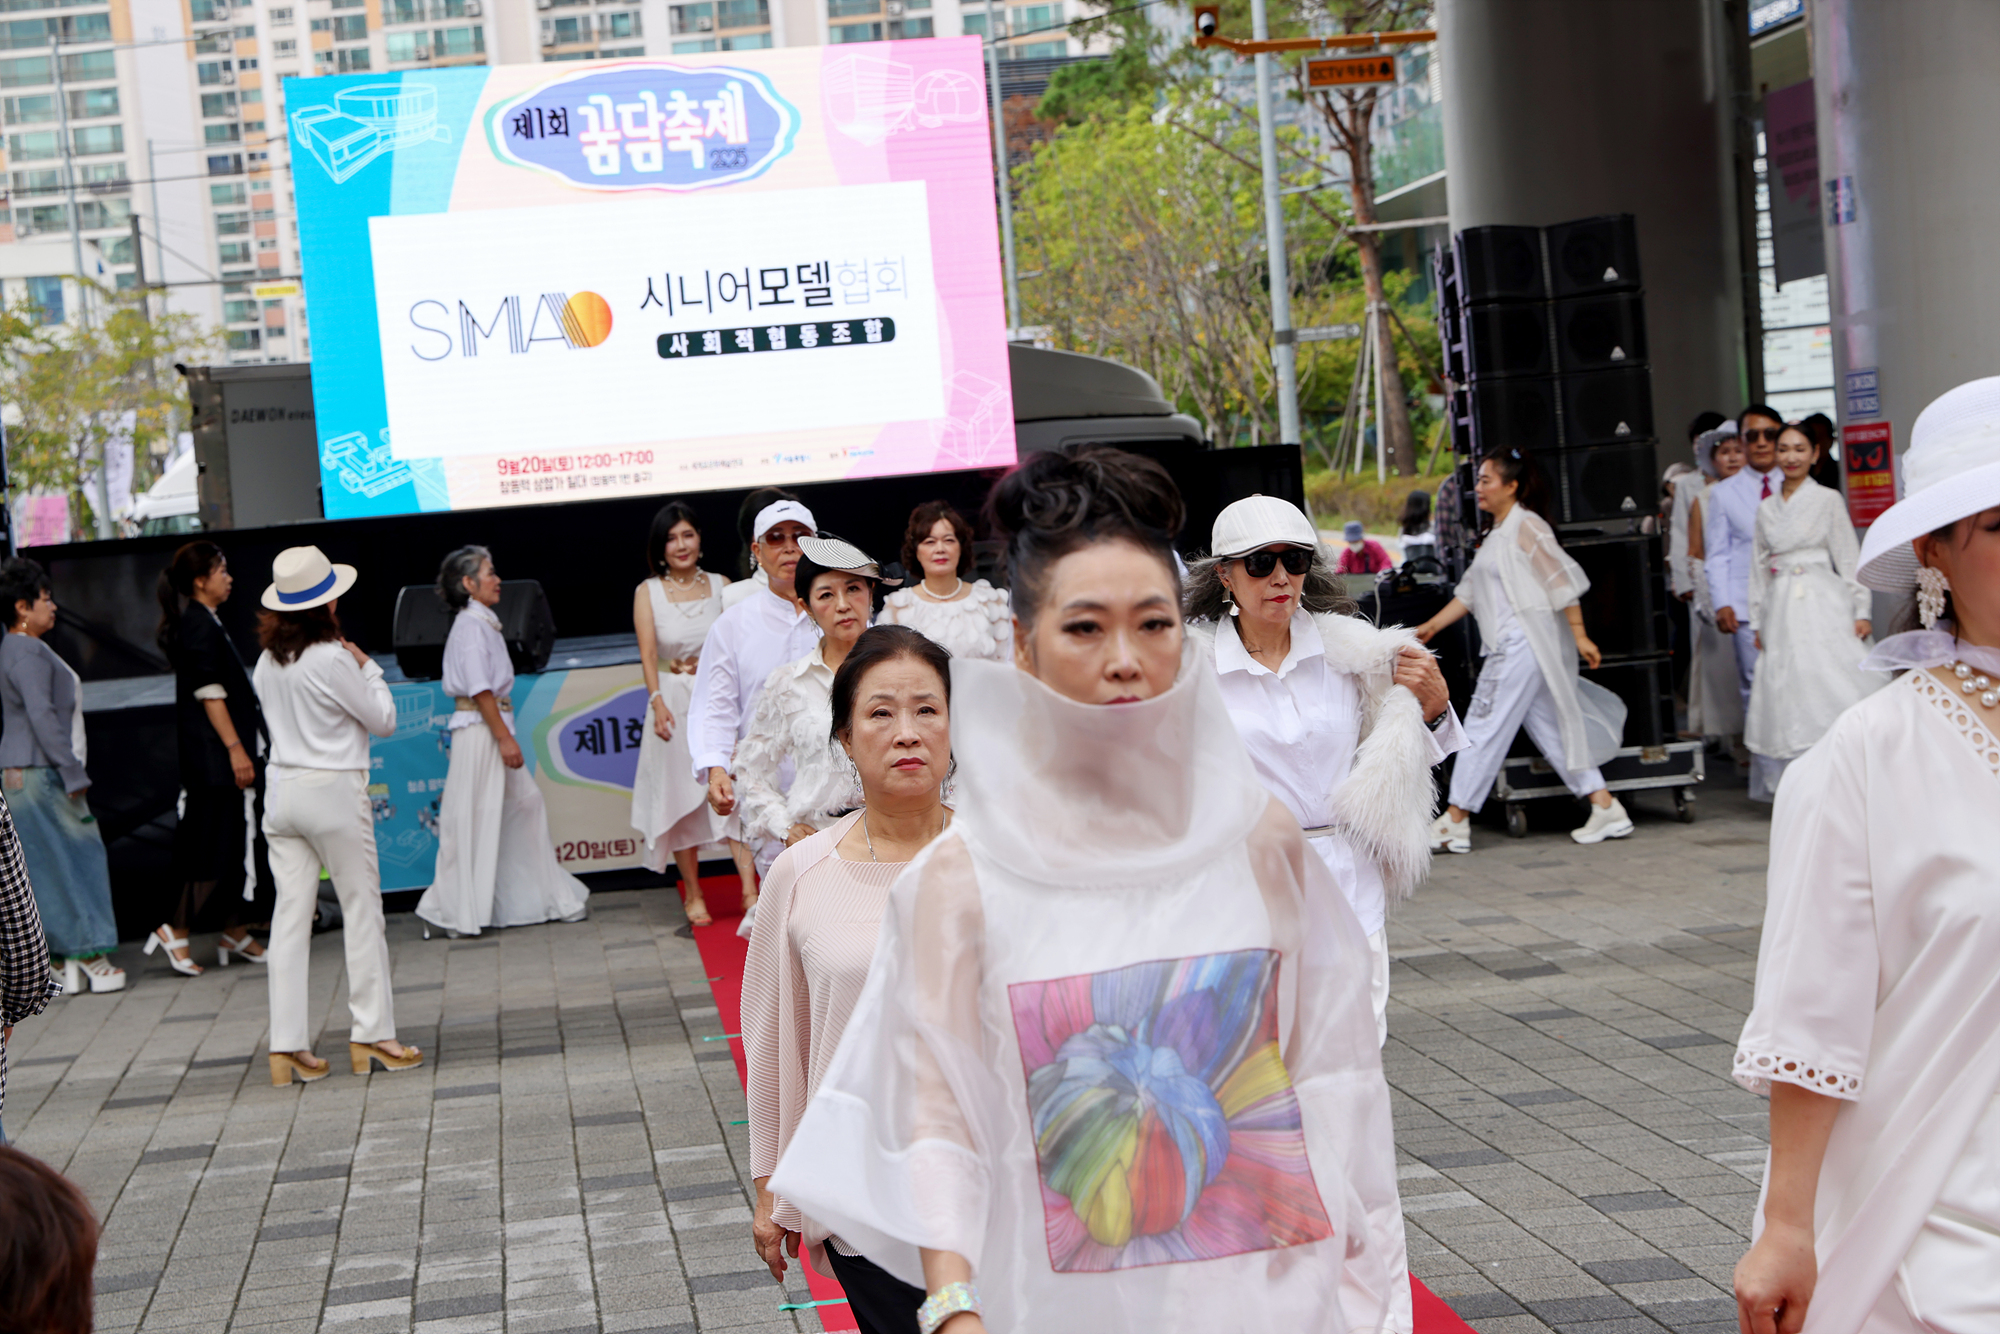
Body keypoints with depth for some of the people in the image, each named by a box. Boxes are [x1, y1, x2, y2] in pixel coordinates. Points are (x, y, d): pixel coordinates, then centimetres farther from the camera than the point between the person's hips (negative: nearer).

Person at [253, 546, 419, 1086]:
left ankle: (288, 1046, 4)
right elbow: (383, 721, -6)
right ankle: (371, 1033, 9)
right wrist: (369, 668, 6)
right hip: (334, 792, -6)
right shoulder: (333, 660, -14)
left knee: (290, 915, 5)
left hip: (282, 793, 6)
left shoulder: (267, 663, 6)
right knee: (362, 910, 5)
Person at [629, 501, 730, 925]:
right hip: (674, 701, 0)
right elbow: (648, 653, -5)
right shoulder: (647, 592, 4)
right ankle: (693, 894, 13)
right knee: (681, 798, 3)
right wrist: (657, 701, -19)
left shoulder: (721, 586, 6)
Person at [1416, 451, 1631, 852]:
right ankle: (1605, 807, 9)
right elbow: (1470, 592, 23)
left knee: (1485, 728, -5)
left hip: (1525, 643, -10)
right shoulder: (1497, 534, 19)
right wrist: (1432, 625, 18)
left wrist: (1579, 636, -17)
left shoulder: (1526, 526, -10)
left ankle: (1455, 822, -1)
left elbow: (1561, 581, -14)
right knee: (1548, 726, 8)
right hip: (1509, 646, 10)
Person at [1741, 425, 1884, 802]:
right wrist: (1758, 622, 12)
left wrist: (1861, 610, -6)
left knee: (1832, 683, -10)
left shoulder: (1828, 500, 2)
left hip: (1824, 604, -4)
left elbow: (1849, 558, 0)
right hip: (1782, 610, 4)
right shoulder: (1766, 509, 13)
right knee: (1789, 692, -1)